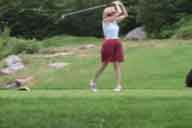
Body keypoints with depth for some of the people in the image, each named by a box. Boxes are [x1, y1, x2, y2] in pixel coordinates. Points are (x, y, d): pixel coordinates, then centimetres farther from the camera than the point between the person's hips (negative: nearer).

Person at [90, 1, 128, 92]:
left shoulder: (116, 21, 12)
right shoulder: (106, 20, -7)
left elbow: (125, 14, 19)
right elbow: (119, 12, -16)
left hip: (117, 43, 6)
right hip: (108, 43, -6)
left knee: (117, 65, -1)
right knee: (105, 64, 1)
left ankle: (119, 85, -4)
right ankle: (93, 82, 17)